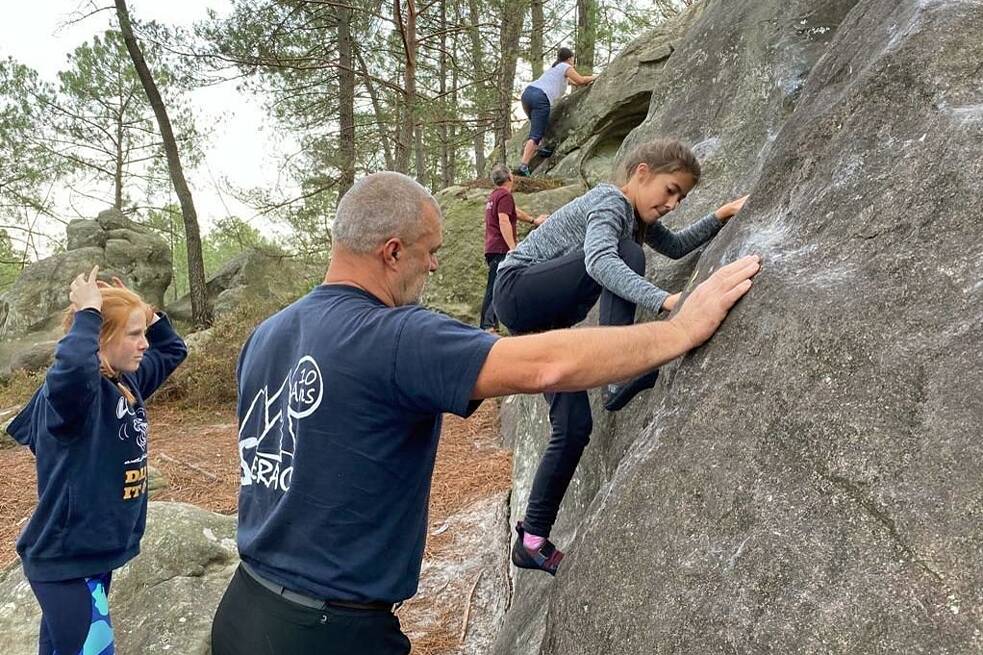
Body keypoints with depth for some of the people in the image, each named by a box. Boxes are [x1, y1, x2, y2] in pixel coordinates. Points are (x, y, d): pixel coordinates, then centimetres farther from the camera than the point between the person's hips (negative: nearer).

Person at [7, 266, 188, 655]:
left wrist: (146, 313, 3)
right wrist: (88, 313, -32)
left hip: (96, 547, 9)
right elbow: (73, 366, -48)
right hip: (65, 556, -9)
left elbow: (172, 350, 20)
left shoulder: (129, 380, 2)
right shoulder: (71, 388, -23)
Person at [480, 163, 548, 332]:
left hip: (491, 249, 10)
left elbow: (515, 212, 37)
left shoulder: (493, 196, 23)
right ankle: (489, 325, -23)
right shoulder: (505, 195, -8)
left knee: (492, 289, 10)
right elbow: (504, 221, -19)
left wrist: (533, 220, 49)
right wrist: (513, 247, -23)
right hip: (501, 249, -10)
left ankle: (485, 326, 12)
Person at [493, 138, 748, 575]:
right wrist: (664, 300, -50)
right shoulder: (609, 202, -17)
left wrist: (719, 219, 12)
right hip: (518, 289, -9)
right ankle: (618, 377, -34)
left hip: (546, 321, 9)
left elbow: (674, 247, 28)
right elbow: (599, 262, -38)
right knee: (626, 254, -27)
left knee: (574, 428, -2)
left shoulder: (636, 214, 12)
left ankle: (533, 541, 5)